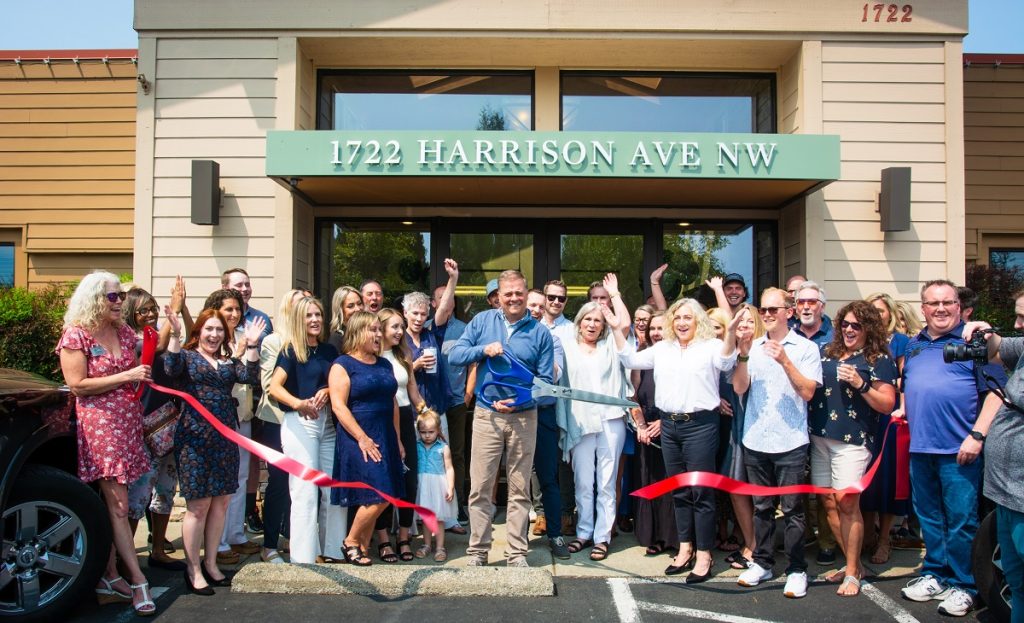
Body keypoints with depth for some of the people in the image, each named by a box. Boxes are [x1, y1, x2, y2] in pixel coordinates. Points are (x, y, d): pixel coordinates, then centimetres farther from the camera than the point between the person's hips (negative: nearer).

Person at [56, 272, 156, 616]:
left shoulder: (124, 331, 12)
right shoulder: (76, 335, -7)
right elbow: (77, 385, -13)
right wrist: (127, 376, -17)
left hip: (128, 421, 6)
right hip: (99, 423, -6)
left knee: (112, 503, 10)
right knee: (118, 505, -6)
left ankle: (110, 577, 17)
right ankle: (138, 583, -4)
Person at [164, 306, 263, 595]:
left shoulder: (228, 361, 15)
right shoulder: (187, 355, 2)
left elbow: (250, 376, -2)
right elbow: (171, 368, -19)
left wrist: (252, 345, -11)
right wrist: (174, 335, -27)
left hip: (225, 438, 5)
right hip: (195, 438, -5)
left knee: (221, 501, 10)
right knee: (198, 505, -2)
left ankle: (210, 563, 24)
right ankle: (193, 569, 11)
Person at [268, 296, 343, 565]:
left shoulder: (329, 350, 13)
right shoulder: (290, 351, -3)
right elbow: (274, 387, -16)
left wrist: (327, 392, -7)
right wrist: (298, 403, -34)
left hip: (328, 422, 6)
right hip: (299, 423, -5)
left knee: (334, 488, 6)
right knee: (305, 492, -6)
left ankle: (332, 550, 20)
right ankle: (304, 558, 2)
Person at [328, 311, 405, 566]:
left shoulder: (384, 364, 15)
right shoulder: (343, 364, -5)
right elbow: (338, 405, -13)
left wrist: (397, 439, 13)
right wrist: (362, 438, -18)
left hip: (386, 437, 7)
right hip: (358, 437, -7)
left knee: (383, 499, 5)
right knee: (377, 496, -12)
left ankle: (363, 547, 19)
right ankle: (350, 542, 9)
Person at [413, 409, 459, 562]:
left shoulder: (443, 448, -4)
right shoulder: (416, 447, 3)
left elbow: (449, 469, -3)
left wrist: (450, 488, -9)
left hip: (438, 486, -3)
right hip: (422, 486, 3)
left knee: (439, 518, 3)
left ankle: (440, 547, 12)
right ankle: (426, 545, 25)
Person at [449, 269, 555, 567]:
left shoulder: (539, 332, 0)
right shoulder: (482, 321, 4)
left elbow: (546, 380, -2)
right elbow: (455, 354, -1)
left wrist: (518, 400, -16)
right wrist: (484, 349, -17)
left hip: (524, 417, 0)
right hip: (486, 416, 0)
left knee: (520, 489, 8)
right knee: (480, 488, 3)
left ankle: (517, 552, 18)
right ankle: (478, 551, 15)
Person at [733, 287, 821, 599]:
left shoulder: (805, 348, -1)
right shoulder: (753, 346, 7)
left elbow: (808, 392, -9)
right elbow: (739, 388, -1)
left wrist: (785, 361, -19)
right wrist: (743, 354, -13)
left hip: (790, 442, -3)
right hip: (755, 440, 3)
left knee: (791, 509, 2)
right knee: (761, 507, 13)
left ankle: (797, 570, 13)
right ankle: (762, 562, 25)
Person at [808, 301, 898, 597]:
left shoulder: (879, 360, 0)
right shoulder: (827, 353, 15)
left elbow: (887, 405, -5)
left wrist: (860, 384, -17)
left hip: (852, 439, -6)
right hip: (820, 436, 6)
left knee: (847, 502, -8)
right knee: (828, 502, 8)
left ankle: (852, 572, 6)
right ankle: (852, 563, 23)